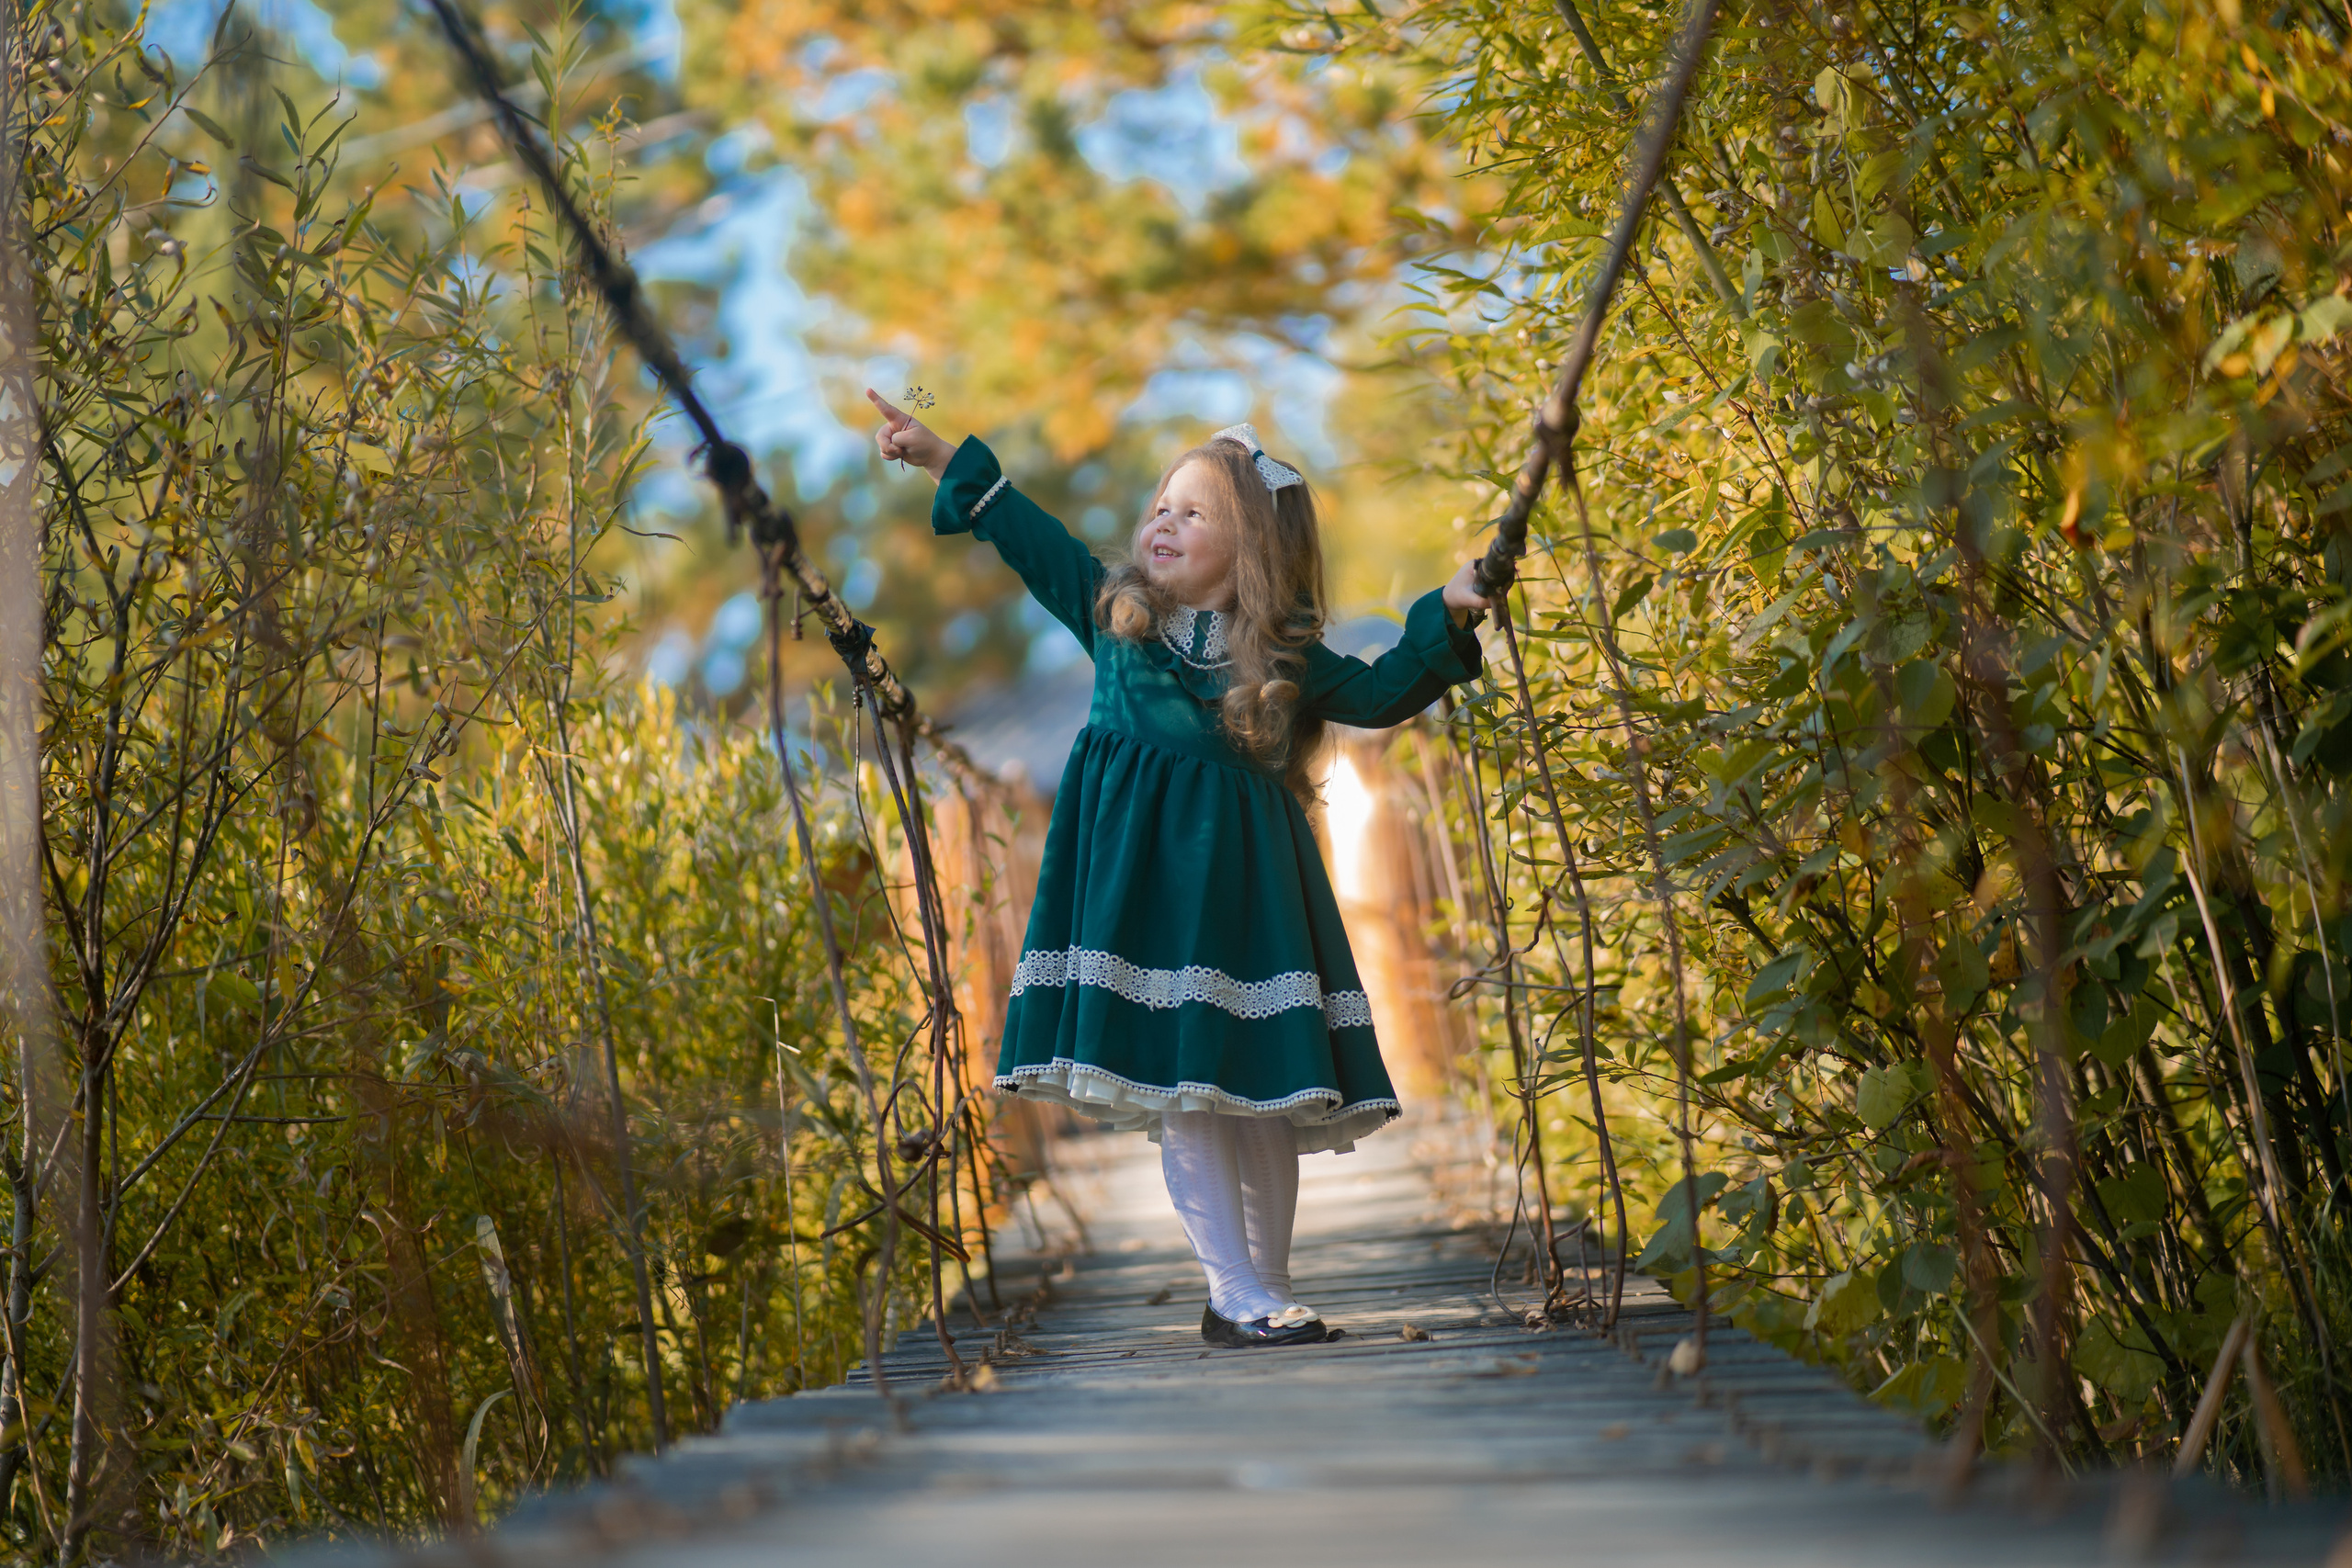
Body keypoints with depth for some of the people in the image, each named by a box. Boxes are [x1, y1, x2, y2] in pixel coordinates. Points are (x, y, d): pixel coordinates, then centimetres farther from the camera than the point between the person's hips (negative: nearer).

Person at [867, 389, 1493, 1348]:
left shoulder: (1283, 658, 6)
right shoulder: (1118, 613, 9)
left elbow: (1379, 693, 0)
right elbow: (1029, 535, 17)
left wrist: (1446, 615, -13)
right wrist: (943, 460, 20)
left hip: (1240, 880, 0)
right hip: (1140, 875, 0)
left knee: (1264, 1099, 1)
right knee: (1178, 1090, -5)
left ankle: (1265, 1291, 13)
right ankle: (1239, 1296, -1)